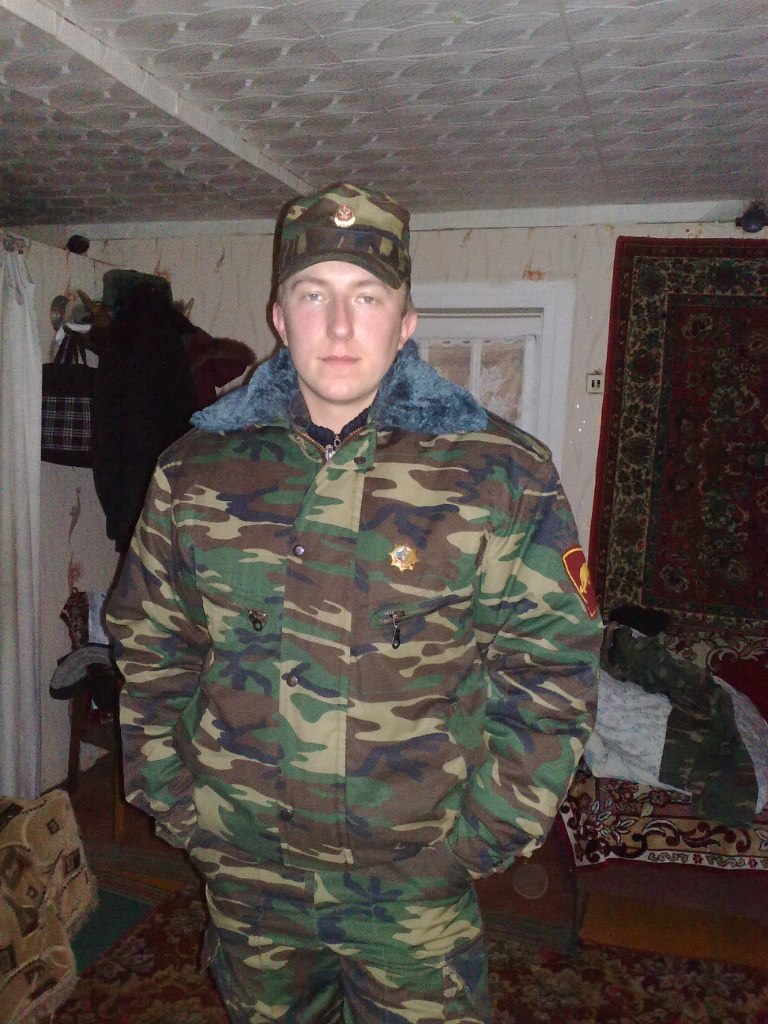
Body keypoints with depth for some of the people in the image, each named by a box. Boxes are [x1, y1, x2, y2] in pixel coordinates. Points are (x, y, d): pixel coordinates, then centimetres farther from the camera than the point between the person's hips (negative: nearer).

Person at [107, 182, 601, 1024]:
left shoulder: (502, 478, -12)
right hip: (240, 868, 3)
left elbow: (553, 667, -7)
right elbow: (149, 648, 6)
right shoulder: (196, 470, -4)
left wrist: (483, 831, -7)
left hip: (413, 883, -2)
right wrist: (169, 796, 4)